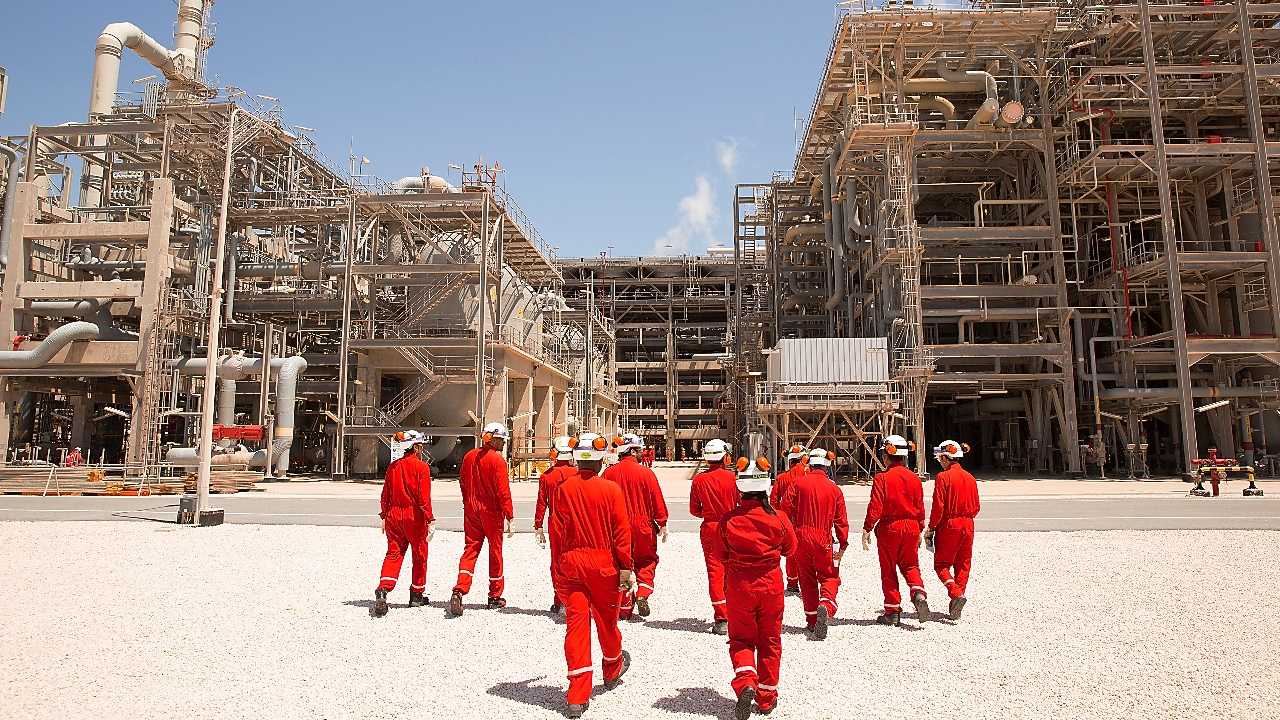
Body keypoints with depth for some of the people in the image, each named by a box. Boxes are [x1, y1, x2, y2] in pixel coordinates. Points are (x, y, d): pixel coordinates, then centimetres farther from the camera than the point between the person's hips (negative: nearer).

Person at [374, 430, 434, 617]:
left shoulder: (393, 467, 5)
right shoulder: (421, 467, -10)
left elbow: (386, 494, 8)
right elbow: (424, 497, -14)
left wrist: (384, 516, 16)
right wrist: (430, 520, -11)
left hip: (394, 515, 4)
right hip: (414, 517, -4)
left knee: (393, 554, 6)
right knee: (419, 555, 11)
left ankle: (383, 590, -14)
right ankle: (417, 595, 21)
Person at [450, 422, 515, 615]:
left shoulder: (469, 457, 4)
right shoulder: (497, 460, -14)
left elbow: (462, 483, 11)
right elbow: (503, 491, -15)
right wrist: (510, 519, -12)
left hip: (471, 511, 5)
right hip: (492, 512, -5)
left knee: (470, 550, 7)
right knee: (495, 552, 8)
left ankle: (459, 590, -10)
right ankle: (495, 597, 18)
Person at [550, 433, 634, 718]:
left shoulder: (563, 488, -4)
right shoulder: (611, 489, -9)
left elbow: (556, 529, 0)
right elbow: (622, 531, -8)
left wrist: (558, 566, 10)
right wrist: (626, 568, -2)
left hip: (570, 563, 1)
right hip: (603, 564, -1)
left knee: (576, 622, 2)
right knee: (606, 620, 18)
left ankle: (578, 696, 2)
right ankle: (613, 670, 43)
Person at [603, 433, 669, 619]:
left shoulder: (609, 473, -4)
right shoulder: (646, 473, -9)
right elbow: (657, 500, -5)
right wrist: (662, 524, 6)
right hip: (643, 525, -1)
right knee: (647, 560, 18)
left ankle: (625, 608, 14)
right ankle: (642, 594, -3)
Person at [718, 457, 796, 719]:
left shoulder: (729, 519, -13)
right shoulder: (778, 518, -12)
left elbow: (721, 554, 0)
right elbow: (790, 549, 6)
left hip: (738, 586, -1)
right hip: (771, 585, 1)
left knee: (740, 638, 14)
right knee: (769, 641, 16)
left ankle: (745, 682, -9)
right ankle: (767, 697, 23)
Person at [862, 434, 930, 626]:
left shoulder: (882, 478, -12)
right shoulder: (914, 478, 4)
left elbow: (875, 506, -16)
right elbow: (920, 507, 9)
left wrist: (867, 529, -11)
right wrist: (919, 530, 18)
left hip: (889, 527, -4)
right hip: (911, 527, 4)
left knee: (889, 569, 6)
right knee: (910, 565, 17)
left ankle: (892, 612, 9)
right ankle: (918, 593, -9)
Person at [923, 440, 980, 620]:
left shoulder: (943, 477, -12)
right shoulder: (970, 478, 6)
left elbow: (938, 507, -14)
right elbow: (976, 507, 10)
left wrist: (931, 528, -5)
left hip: (949, 526, -6)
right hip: (968, 526, 6)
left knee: (941, 564, 5)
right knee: (963, 565, 12)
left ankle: (956, 594, -17)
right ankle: (956, 606, 15)